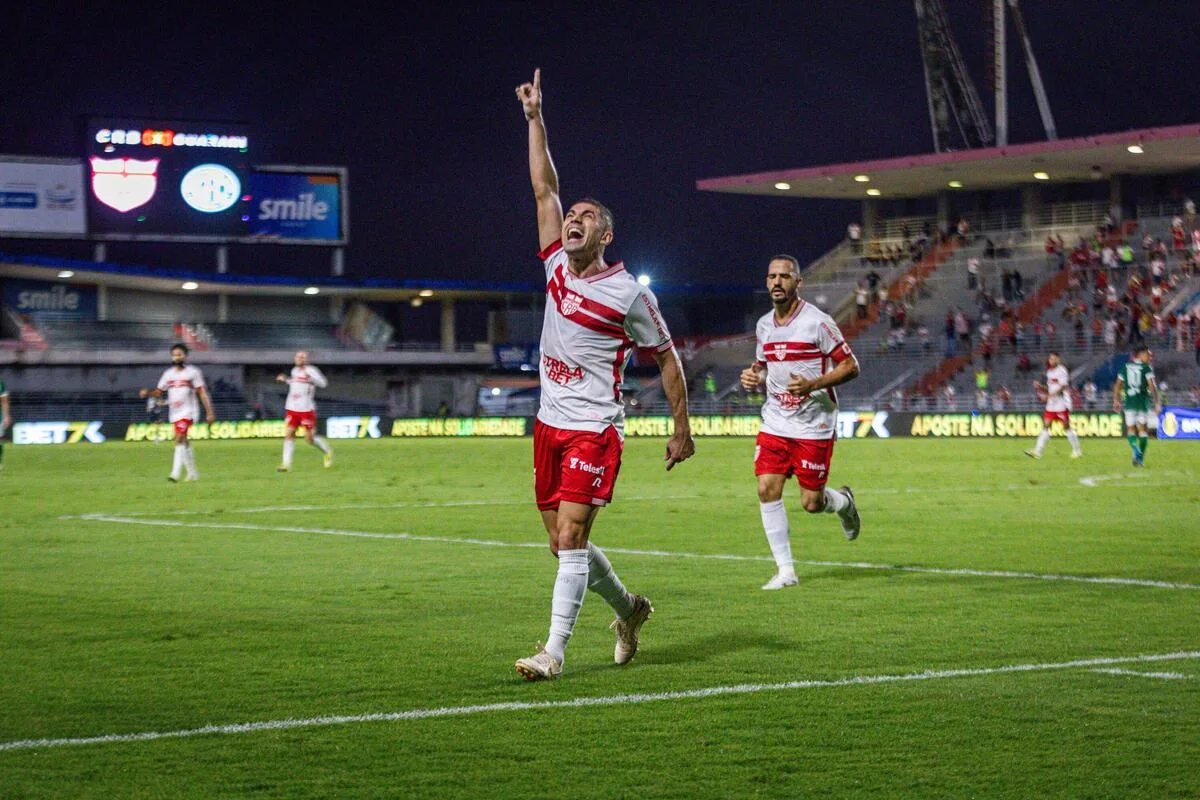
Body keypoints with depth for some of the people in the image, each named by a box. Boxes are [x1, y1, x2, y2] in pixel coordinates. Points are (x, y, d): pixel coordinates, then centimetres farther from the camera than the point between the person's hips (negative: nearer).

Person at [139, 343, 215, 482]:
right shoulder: (168, 374, 10)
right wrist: (147, 392, -7)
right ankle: (192, 473, 24)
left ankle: (176, 474, -26)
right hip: (174, 413, 6)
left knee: (180, 439, -20)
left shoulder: (193, 372, -3)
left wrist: (209, 412, -8)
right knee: (184, 443, 12)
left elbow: (202, 393, -3)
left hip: (188, 412, -6)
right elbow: (159, 391, 15)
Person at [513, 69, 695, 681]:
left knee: (570, 538, -14)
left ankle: (555, 650, -13)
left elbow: (667, 359, 2)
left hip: (595, 429, -6)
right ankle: (627, 608, 33)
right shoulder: (557, 267, 8)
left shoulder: (629, 294, -6)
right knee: (565, 544, 10)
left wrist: (682, 430, 1)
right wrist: (535, 118, 8)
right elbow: (544, 189, 11)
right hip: (550, 424, 6)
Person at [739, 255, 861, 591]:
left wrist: (812, 384, -22)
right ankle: (785, 570, 0)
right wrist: (753, 377, -1)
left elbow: (850, 366, -9)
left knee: (811, 503, -3)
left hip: (814, 426, -5)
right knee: (767, 489, -9)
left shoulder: (817, 322, -11)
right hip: (774, 422, 5)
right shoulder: (764, 326, 8)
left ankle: (843, 502, 35)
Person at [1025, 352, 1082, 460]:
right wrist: (1040, 386, 4)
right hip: (1051, 404, 8)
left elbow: (1062, 387, -18)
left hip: (1062, 403, -8)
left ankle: (1077, 450, 8)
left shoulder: (1061, 370, -9)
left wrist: (1049, 395, -25)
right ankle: (1037, 452, -4)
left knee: (1066, 426, -4)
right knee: (1045, 425, 0)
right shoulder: (1049, 372, 15)